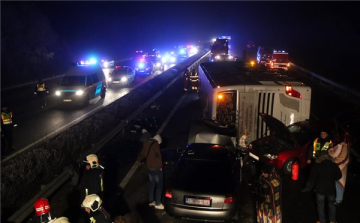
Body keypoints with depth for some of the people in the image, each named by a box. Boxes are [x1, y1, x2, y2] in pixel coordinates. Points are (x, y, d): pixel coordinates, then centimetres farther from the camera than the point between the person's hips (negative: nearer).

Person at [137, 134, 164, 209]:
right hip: (156, 168, -8)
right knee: (159, 185, 1)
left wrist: (139, 160, 42)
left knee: (152, 184, 18)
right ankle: (158, 203, 5)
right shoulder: (156, 144, -15)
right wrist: (160, 166, -10)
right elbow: (158, 156, -20)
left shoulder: (146, 144, 9)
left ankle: (151, 201, 26)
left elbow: (142, 153, 24)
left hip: (149, 167, 8)